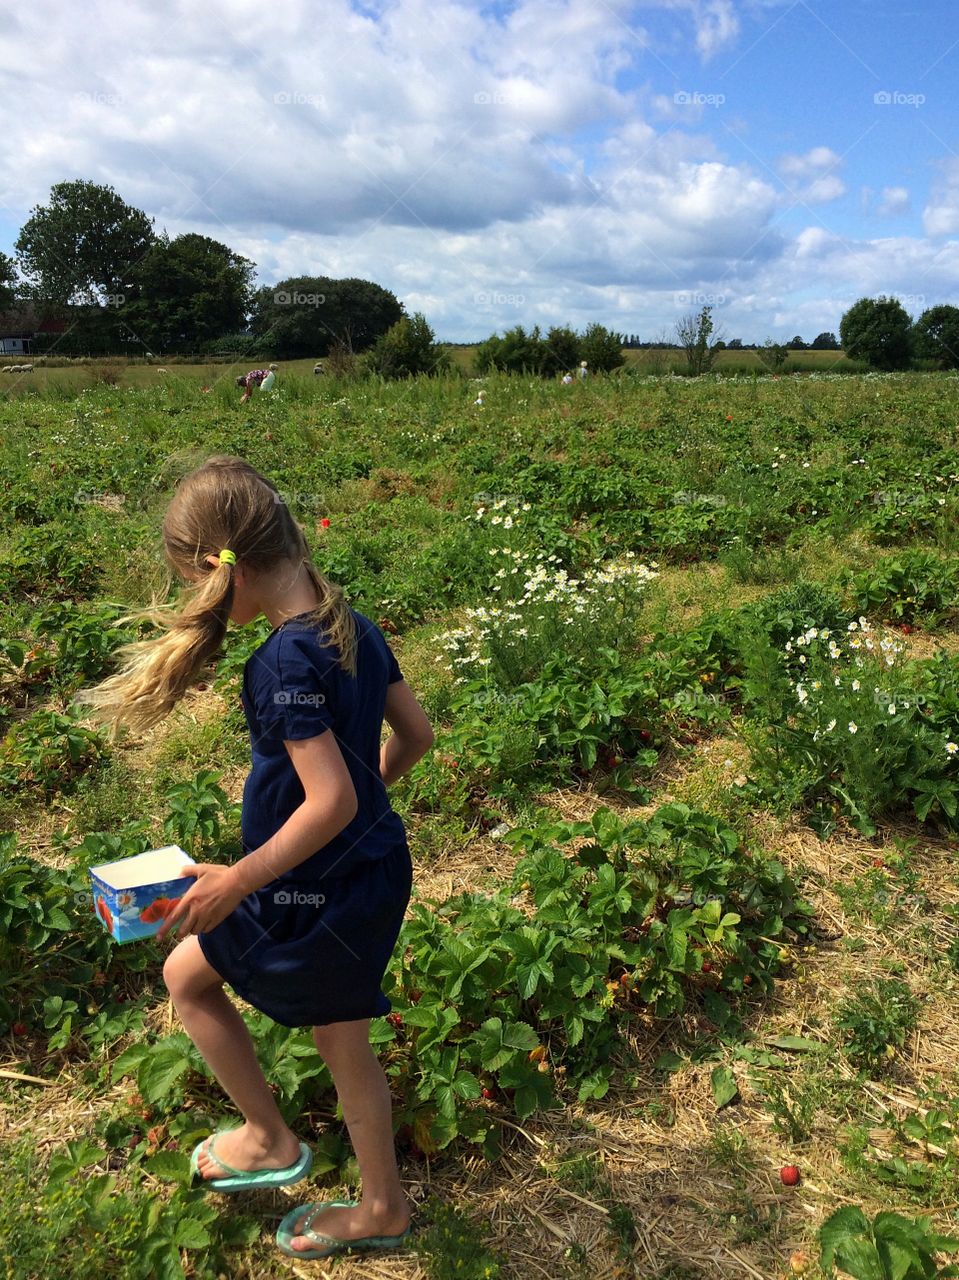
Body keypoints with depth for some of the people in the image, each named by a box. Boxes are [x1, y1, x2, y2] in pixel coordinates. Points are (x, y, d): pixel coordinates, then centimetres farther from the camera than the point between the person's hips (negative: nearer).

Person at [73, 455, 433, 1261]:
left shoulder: (285, 662, -27)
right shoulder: (353, 627, -1)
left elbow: (330, 802, -29)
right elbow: (416, 733, 7)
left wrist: (236, 882, -20)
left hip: (316, 895, -8)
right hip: (375, 870, 8)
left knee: (186, 974, 19)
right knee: (344, 1043, 24)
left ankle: (271, 1141, 34)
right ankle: (383, 1209, 45)